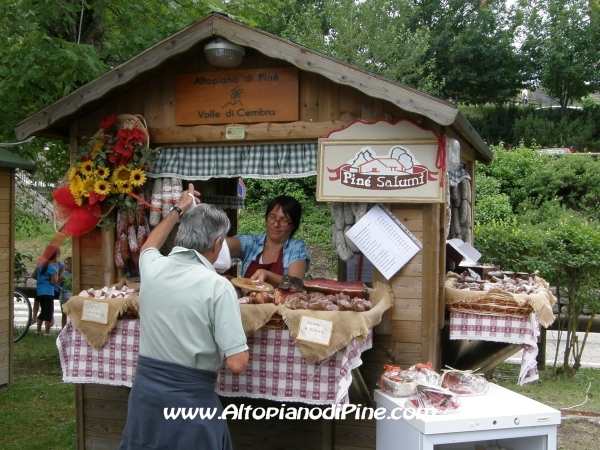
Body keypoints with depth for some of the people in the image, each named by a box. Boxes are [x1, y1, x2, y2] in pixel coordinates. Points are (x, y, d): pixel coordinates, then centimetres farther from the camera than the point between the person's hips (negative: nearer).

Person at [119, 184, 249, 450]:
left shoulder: (152, 268, -3)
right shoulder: (217, 286, -18)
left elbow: (149, 247, 25)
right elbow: (237, 364, -17)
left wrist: (178, 210, 34)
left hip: (144, 390, 5)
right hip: (191, 398, -4)